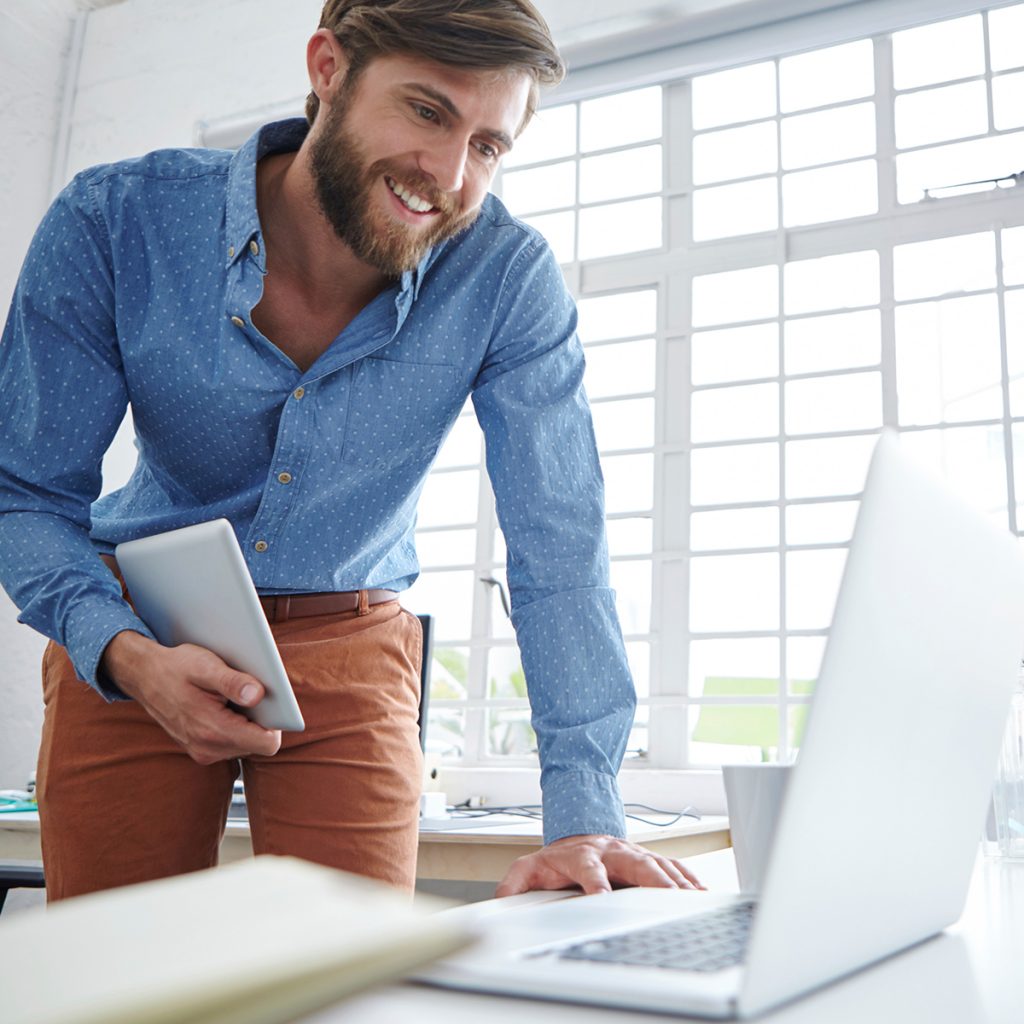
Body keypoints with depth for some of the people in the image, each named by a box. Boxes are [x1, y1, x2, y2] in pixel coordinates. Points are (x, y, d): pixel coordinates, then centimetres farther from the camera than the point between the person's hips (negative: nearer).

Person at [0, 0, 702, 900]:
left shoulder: (508, 277, -19)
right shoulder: (111, 221, -18)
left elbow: (559, 541, -21)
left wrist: (582, 814, -28)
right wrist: (123, 649, -30)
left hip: (350, 651, 0)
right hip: (132, 634, 1)